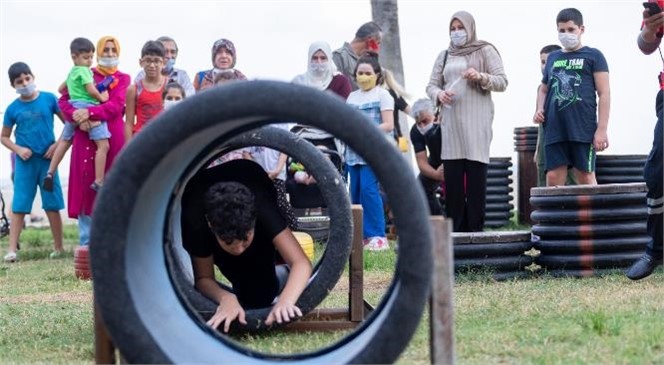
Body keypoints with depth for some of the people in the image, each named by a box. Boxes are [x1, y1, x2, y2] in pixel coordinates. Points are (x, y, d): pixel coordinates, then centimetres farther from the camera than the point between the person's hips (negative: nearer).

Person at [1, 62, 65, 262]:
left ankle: (59, 247, 13)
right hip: (25, 162, 1)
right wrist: (18, 149, -7)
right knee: (19, 207, -2)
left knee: (52, 206, 4)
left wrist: (58, 145, -6)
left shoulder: (49, 99, -2)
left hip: (47, 159, 0)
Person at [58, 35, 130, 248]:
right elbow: (63, 100, 2)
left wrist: (89, 112, -21)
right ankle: (86, 243, 2)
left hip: (113, 137, 0)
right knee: (86, 187, -1)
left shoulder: (123, 79, 9)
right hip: (87, 137, 0)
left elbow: (116, 106, -8)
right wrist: (78, 116, -17)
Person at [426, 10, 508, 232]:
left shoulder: (485, 51, 8)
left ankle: (475, 228, -6)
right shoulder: (444, 56, 20)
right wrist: (439, 94, -5)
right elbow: (431, 85, 18)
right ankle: (454, 229, 0)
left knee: (476, 176, -8)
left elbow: (502, 82, 3)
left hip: (476, 121, -4)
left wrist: (481, 77, -15)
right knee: (452, 176, -2)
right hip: (450, 121, 4)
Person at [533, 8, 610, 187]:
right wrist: (539, 109, 8)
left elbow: (604, 93, 0)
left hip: (583, 130, -4)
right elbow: (543, 90, 30)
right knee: (553, 178, -2)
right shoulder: (553, 58, 19)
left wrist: (602, 129, -8)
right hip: (554, 131, 4)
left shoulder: (593, 56, 5)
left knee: (585, 176, -4)